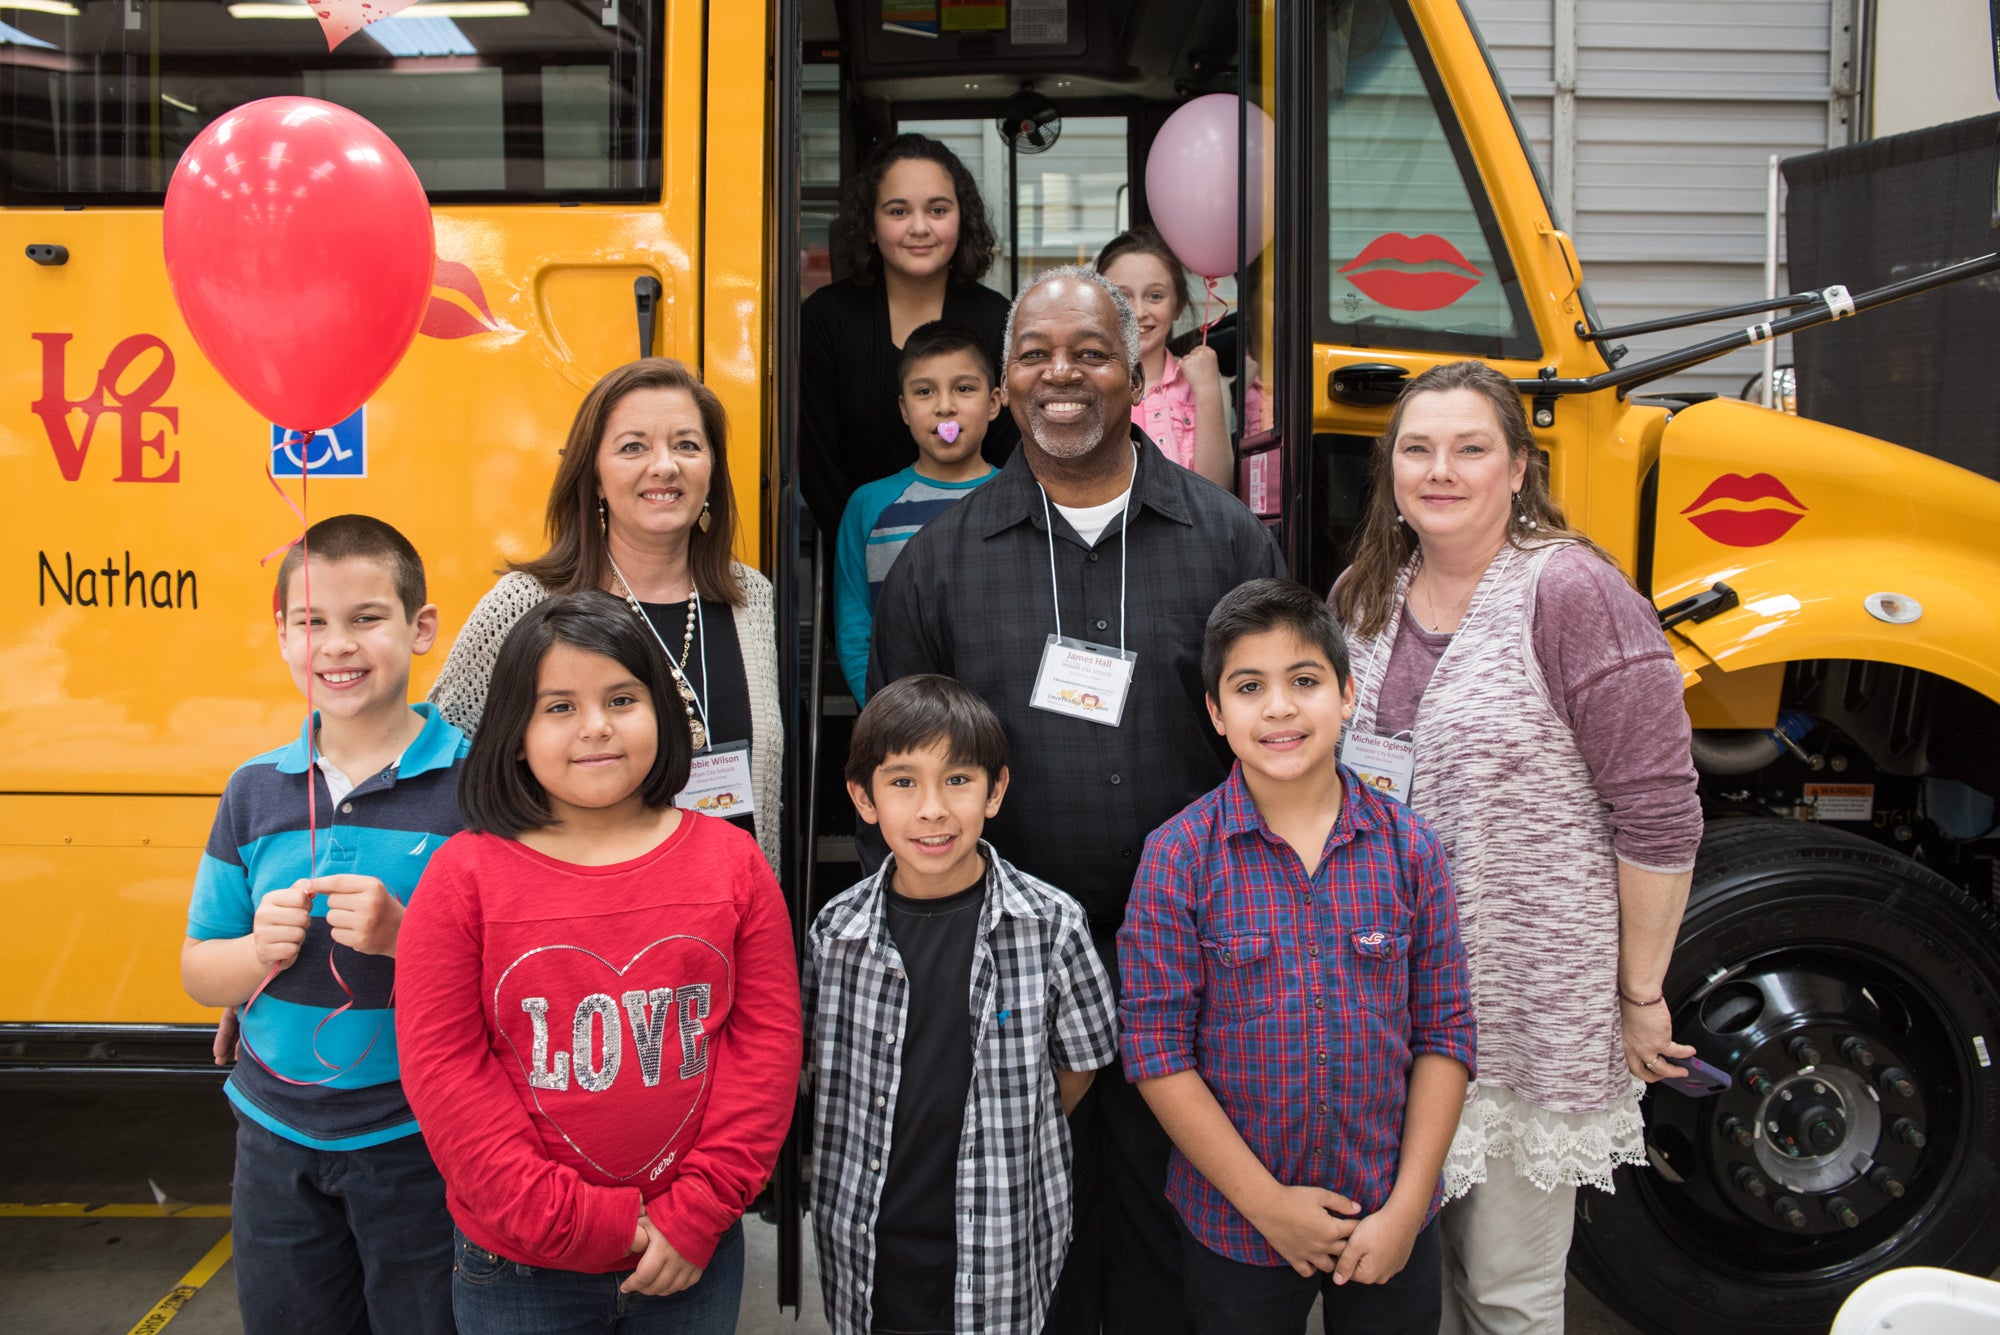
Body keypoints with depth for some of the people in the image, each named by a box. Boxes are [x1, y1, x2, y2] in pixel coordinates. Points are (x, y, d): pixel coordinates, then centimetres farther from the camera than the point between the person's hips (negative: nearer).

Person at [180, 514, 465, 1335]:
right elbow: (198, 973, 9)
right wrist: (259, 950, -12)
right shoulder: (255, 791, 3)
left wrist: (406, 936, -25)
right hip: (278, 1137, 4)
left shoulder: (472, 783, -12)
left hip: (419, 1144, -4)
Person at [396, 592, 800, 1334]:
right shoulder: (464, 876, -7)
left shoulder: (731, 862, -2)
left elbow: (768, 1041, -2)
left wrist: (696, 1214, -8)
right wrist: (573, 1223, -12)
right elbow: (443, 1070, -9)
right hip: (519, 1270, -1)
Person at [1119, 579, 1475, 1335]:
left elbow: (1444, 1032, -2)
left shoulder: (1408, 846, -4)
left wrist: (1406, 1205, -7)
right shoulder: (1179, 858, -11)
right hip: (1234, 1226, -1)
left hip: (1389, 1223, 2)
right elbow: (1154, 1051, -11)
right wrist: (1267, 1203, -12)